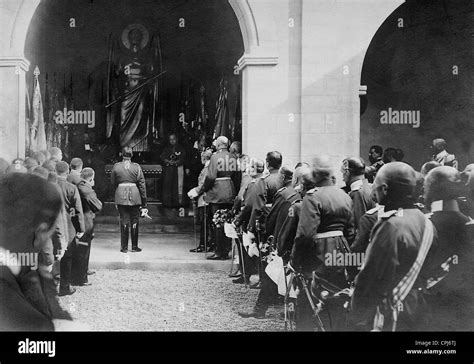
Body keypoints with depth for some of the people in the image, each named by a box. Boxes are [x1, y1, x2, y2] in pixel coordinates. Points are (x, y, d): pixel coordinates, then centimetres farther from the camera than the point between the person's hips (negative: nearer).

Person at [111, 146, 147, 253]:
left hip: (121, 197, 1)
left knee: (124, 221, 5)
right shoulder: (137, 167, -3)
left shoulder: (116, 166, -1)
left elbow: (113, 183, 8)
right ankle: (134, 246, 13)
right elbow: (142, 185, -2)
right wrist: (144, 202, 4)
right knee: (134, 222, 8)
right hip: (134, 196, -1)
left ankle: (124, 247, 7)